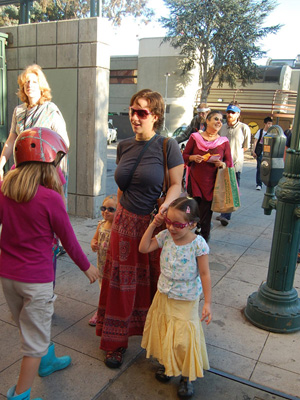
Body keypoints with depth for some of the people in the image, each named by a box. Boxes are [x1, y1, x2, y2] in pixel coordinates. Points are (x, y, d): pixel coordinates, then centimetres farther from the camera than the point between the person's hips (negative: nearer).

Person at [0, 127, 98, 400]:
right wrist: (87, 267, 5)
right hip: (36, 278, -7)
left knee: (29, 326, 27)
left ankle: (47, 361, 52)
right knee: (35, 339, 13)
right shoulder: (50, 199, -20)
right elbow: (69, 240, -10)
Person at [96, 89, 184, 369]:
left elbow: (176, 185, -8)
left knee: (153, 282, 11)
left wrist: (165, 206, -25)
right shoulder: (124, 146, 7)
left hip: (154, 224, -4)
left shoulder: (167, 146, -9)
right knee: (121, 284, 10)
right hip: (126, 223, 4)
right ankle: (117, 342, 27)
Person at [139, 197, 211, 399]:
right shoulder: (165, 236, -9)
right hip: (164, 297, 5)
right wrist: (152, 225, -12)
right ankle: (166, 363, 43)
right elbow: (144, 248, -5)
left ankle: (187, 376, 26)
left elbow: (205, 275, -15)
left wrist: (207, 303, -15)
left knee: (184, 337, 2)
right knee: (164, 332, 18)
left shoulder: (198, 244, -21)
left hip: (186, 301, -4)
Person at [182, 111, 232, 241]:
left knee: (206, 212, 4)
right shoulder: (195, 137, 3)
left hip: (212, 183, 1)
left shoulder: (224, 142, 5)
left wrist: (222, 164, -13)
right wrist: (193, 158, -14)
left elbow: (229, 162, 9)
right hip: (195, 180, 0)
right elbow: (184, 156, 7)